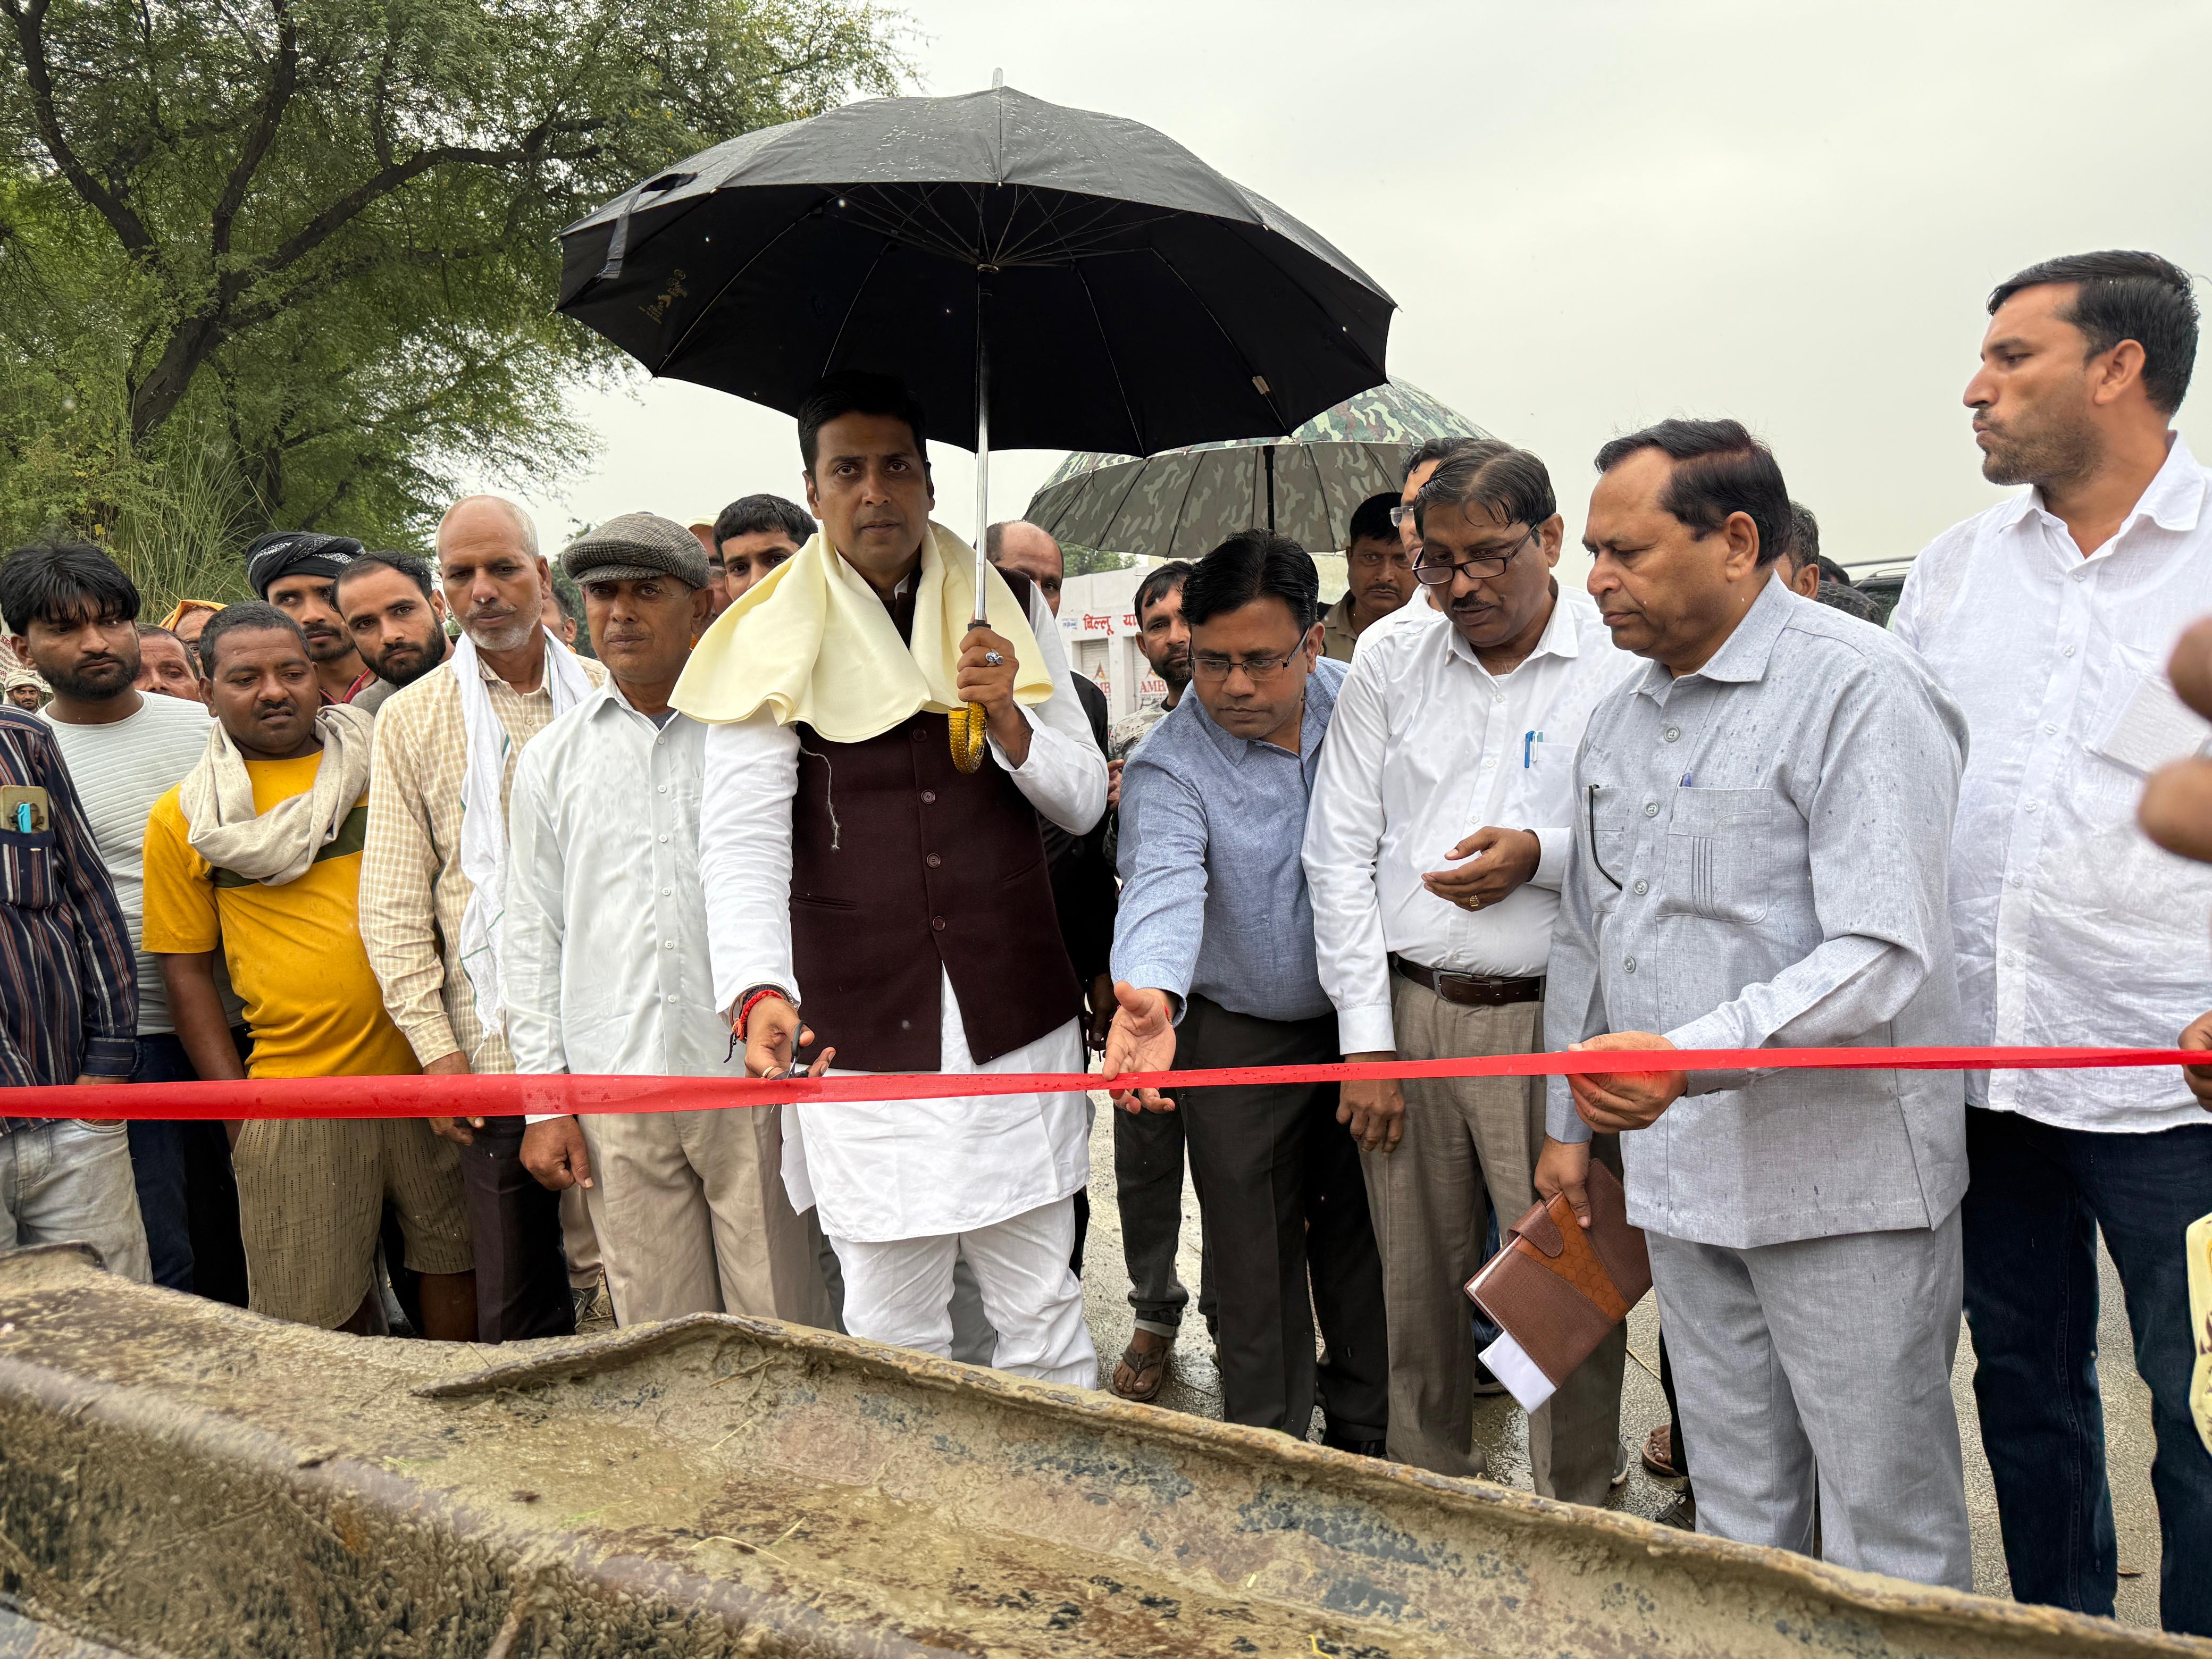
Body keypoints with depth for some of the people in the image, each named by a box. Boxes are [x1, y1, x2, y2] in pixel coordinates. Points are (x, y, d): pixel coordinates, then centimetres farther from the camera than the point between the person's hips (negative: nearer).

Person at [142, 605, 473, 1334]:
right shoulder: (182, 817, 4)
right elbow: (187, 971, 5)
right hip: (296, 1094, -1)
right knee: (320, 1312, 4)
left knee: (455, 1257, 10)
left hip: (428, 1066, 1)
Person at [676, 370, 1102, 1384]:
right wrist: (756, 991, -27)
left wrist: (1009, 716, -11)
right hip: (861, 1041, -2)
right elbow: (741, 838, -11)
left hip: (1016, 1028, 2)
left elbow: (1083, 804, 9)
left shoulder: (1006, 612, 9)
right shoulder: (772, 646, 0)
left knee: (1043, 1314, 10)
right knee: (892, 1333, 6)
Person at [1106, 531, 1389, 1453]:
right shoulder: (1169, 765, -16)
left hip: (1357, 1019, 3)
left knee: (1361, 1237, 16)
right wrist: (1149, 996, -54)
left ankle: (1363, 1433, 35)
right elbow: (1164, 882, -34)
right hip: (1239, 1041, -3)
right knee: (1256, 1263, 5)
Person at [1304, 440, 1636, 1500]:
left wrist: (1543, 855, -19)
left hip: (1551, 1019, -3)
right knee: (1416, 1284, 12)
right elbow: (1338, 855, 6)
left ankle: (1580, 1525, 20)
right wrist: (1365, 1037, 1)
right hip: (1405, 1011, 3)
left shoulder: (1623, 666, -1)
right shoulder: (1388, 670, 8)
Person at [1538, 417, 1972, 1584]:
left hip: (1838, 1182, -6)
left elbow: (1881, 954, -22)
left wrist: (1690, 1056, -33)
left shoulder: (1859, 689, -12)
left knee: (1884, 1519, 6)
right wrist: (1567, 1124, 19)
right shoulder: (1618, 718, 12)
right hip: (1679, 1176, 7)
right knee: (1735, 1503, 18)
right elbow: (1584, 938, 20)